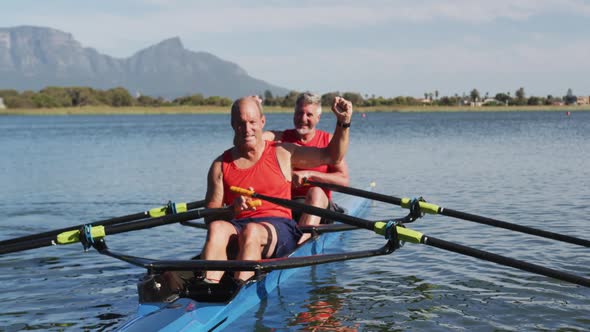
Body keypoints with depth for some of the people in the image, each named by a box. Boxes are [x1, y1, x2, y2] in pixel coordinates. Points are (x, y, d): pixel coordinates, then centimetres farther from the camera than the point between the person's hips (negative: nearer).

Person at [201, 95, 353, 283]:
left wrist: (343, 122, 3)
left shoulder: (283, 153, 11)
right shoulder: (220, 165, 12)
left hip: (280, 227, -1)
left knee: (251, 231, -36)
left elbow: (332, 156, 14)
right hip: (237, 226, 1)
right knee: (216, 228, -33)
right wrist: (233, 208, -13)